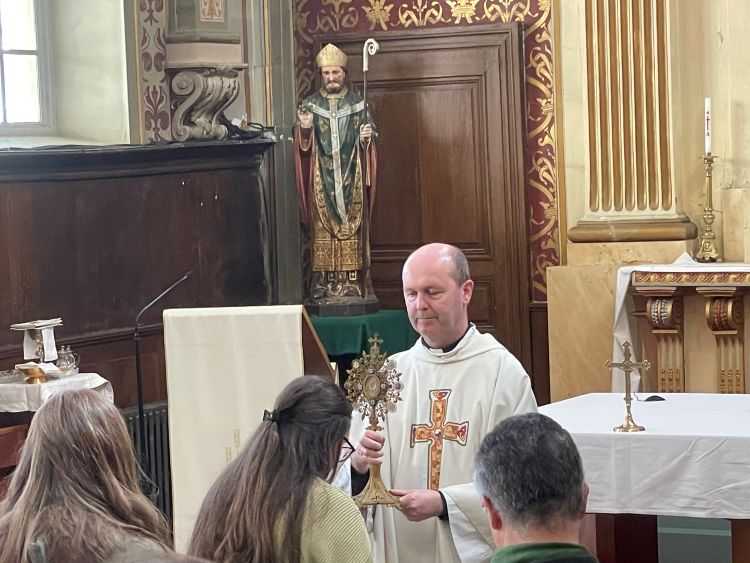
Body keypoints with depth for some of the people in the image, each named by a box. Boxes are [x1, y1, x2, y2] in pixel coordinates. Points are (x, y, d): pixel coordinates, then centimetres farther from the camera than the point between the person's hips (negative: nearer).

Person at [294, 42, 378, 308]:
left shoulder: (357, 103, 9)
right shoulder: (310, 104, 9)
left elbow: (371, 139, 9)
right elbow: (302, 145, 5)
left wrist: (367, 136, -13)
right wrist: (304, 129, -16)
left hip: (351, 179, 0)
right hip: (322, 179, 0)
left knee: (352, 227, -4)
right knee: (323, 229, -5)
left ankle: (353, 283, -3)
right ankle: (323, 284, -6)